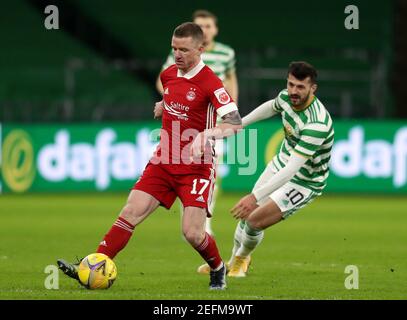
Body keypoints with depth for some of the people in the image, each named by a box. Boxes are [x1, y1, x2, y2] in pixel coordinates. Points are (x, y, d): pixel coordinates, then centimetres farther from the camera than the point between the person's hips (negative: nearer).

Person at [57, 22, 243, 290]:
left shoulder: (210, 82, -15)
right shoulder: (169, 75, 6)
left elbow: (235, 123, -26)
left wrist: (207, 134, -38)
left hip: (196, 167, -6)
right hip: (163, 162, 6)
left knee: (192, 233, -12)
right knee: (130, 213, -8)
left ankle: (218, 269, 19)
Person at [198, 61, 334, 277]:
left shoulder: (316, 123, -37)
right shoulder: (286, 97, -13)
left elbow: (292, 169, -41)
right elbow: (271, 107, 16)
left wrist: (255, 197, -46)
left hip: (304, 182, -7)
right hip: (280, 164, 7)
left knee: (255, 221, -13)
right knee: (246, 214, 14)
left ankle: (242, 258, 22)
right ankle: (233, 262, 43)